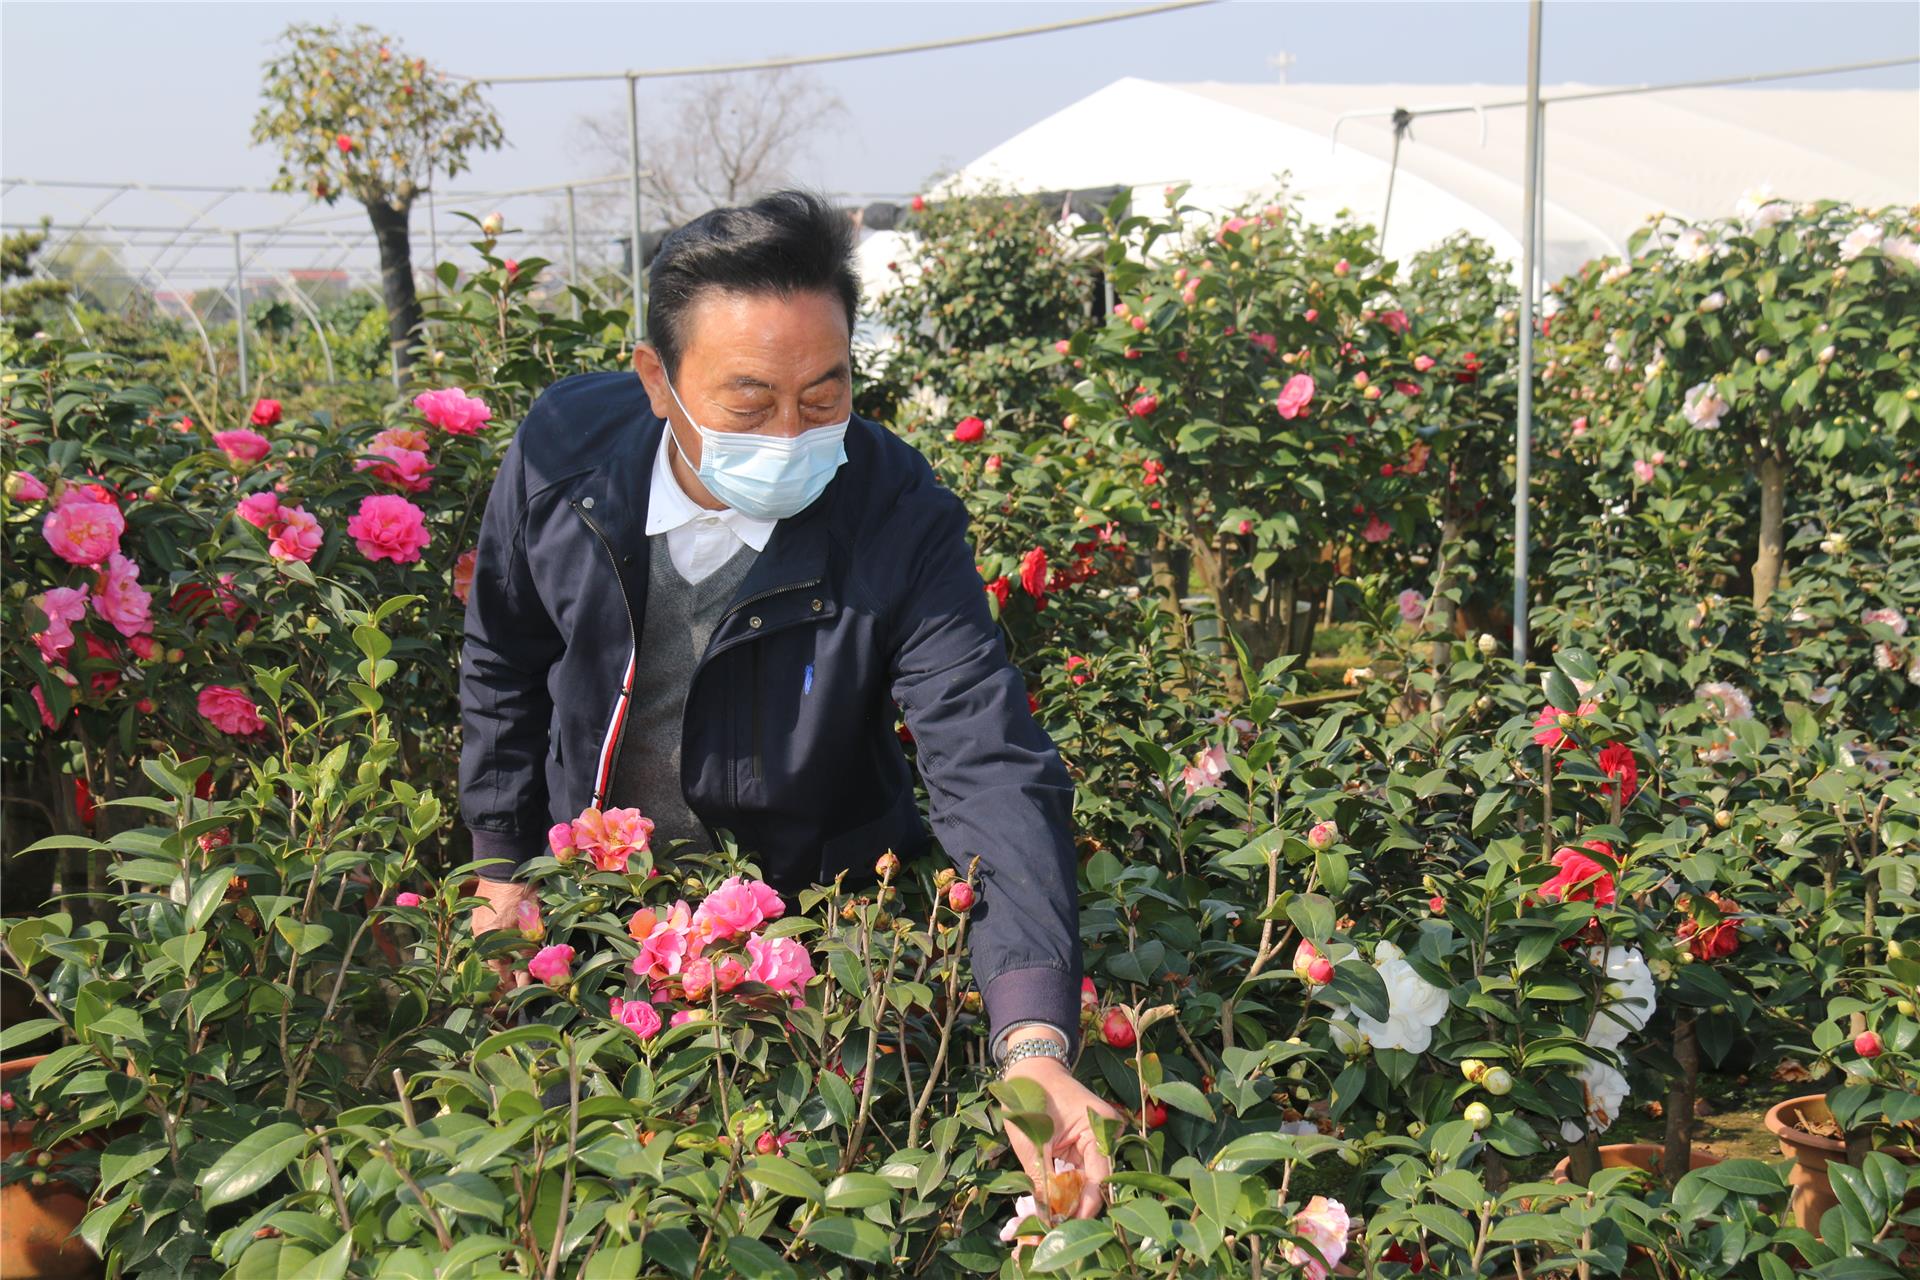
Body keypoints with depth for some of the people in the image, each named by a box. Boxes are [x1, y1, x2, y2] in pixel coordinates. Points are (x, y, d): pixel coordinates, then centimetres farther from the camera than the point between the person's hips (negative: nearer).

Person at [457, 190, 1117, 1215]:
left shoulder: (901, 524, -27)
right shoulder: (564, 446, -19)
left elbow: (993, 774, -35)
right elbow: (505, 665, 0)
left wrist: (1035, 1043, -47)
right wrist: (504, 865, 5)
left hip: (812, 908, -2)